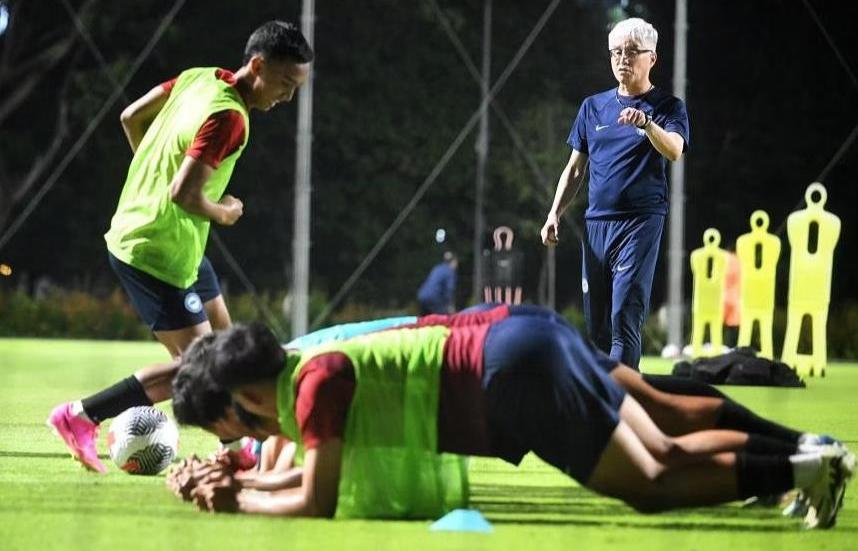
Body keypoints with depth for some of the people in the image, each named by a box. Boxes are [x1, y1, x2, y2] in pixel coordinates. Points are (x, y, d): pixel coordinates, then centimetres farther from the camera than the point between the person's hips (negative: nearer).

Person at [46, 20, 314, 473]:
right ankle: (79, 417, -4)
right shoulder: (229, 119, -24)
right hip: (157, 254, -10)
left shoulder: (197, 78, 1)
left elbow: (131, 117, 11)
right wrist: (224, 213, -10)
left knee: (221, 337, 18)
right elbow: (184, 194, -29)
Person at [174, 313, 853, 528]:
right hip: (525, 341, 9)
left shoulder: (315, 381, -10)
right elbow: (325, 468, 30)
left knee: (650, 486, -6)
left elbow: (318, 501, -10)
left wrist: (238, 502, 3)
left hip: (514, 366, -9)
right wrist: (236, 478, 22)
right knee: (667, 456, 10)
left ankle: (800, 470, -11)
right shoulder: (307, 367, 18)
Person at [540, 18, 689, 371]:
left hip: (641, 222, -5)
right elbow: (575, 169, 21)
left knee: (625, 317, -15)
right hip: (596, 222, 5)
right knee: (596, 322, 6)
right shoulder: (593, 107, 16)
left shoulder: (666, 107, 2)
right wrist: (555, 214, 9)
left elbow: (674, 150, -19)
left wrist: (646, 123, -37)